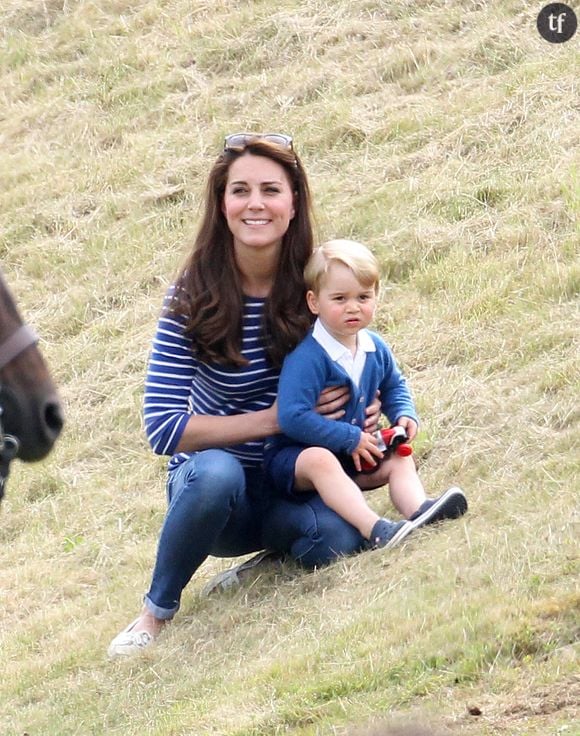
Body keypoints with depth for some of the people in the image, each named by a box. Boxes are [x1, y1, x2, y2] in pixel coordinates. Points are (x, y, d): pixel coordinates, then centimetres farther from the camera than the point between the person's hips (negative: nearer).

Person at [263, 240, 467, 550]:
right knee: (319, 460, -37)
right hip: (291, 456, -9)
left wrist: (404, 415, 0)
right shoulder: (306, 358, -25)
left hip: (352, 451, 9)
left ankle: (419, 508, -31)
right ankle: (374, 529, -54)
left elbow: (393, 386, 23)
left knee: (399, 460, -1)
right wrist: (349, 439, -26)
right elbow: (293, 417, -31)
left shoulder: (375, 348, 1)